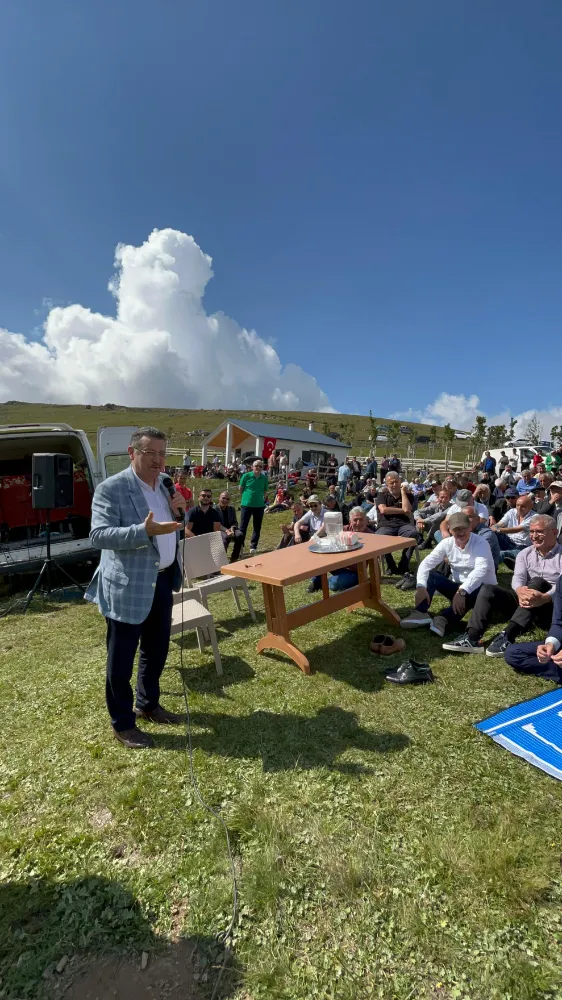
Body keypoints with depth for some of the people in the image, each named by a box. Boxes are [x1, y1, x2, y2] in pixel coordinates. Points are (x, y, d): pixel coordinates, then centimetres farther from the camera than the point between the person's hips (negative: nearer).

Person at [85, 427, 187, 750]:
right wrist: (144, 531, -34)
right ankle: (123, 723, 29)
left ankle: (148, 704, 43)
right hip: (128, 585, -7)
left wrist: (180, 511, -6)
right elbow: (99, 535, -22)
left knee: (157, 650, 21)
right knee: (122, 658, 9)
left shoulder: (164, 485, 8)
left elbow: (177, 528, 16)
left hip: (162, 579, 7)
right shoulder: (111, 488, -15)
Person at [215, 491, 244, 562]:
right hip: (220, 530, -4)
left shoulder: (231, 509, 14)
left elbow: (235, 522, 12)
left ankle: (234, 558, -20)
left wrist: (232, 528, -12)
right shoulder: (215, 509, -1)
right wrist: (226, 530, -25)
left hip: (231, 529, 4)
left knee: (240, 535, -29)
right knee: (226, 537, -38)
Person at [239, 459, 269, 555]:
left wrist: (261, 498, 5)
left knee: (257, 527, 10)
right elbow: (241, 489, 3)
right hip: (247, 504, -2)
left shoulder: (264, 478, -1)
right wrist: (247, 497, 7)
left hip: (259, 505, 3)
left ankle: (253, 547, 22)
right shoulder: (246, 476, -8)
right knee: (243, 526, 3)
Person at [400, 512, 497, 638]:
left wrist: (462, 591, -47)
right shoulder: (447, 543, -5)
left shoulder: (481, 544, -17)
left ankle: (444, 620, -52)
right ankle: (421, 613, -35)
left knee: (476, 590, -39)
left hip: (481, 589, -4)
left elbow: (481, 570, -34)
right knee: (430, 575, -18)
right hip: (458, 588, 4)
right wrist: (421, 587, -32)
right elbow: (426, 563, -14)